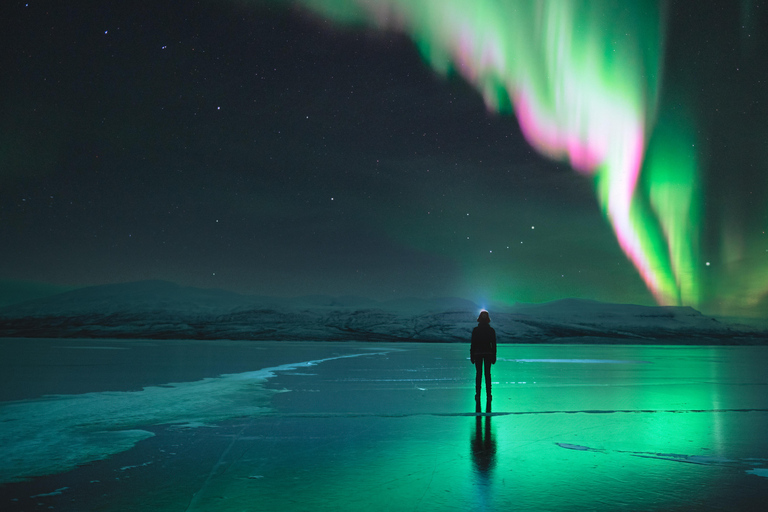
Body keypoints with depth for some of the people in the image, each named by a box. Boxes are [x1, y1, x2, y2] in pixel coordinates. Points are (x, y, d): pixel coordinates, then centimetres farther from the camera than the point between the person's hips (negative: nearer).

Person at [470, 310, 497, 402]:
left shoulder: (475, 330, -5)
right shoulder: (491, 330, -2)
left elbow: (472, 344, -3)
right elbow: (494, 344, 1)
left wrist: (472, 356, 3)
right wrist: (494, 357, 7)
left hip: (478, 353, -1)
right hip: (488, 353, 1)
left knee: (479, 373, 6)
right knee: (487, 374, 6)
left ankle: (478, 394, 4)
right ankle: (488, 395, 5)